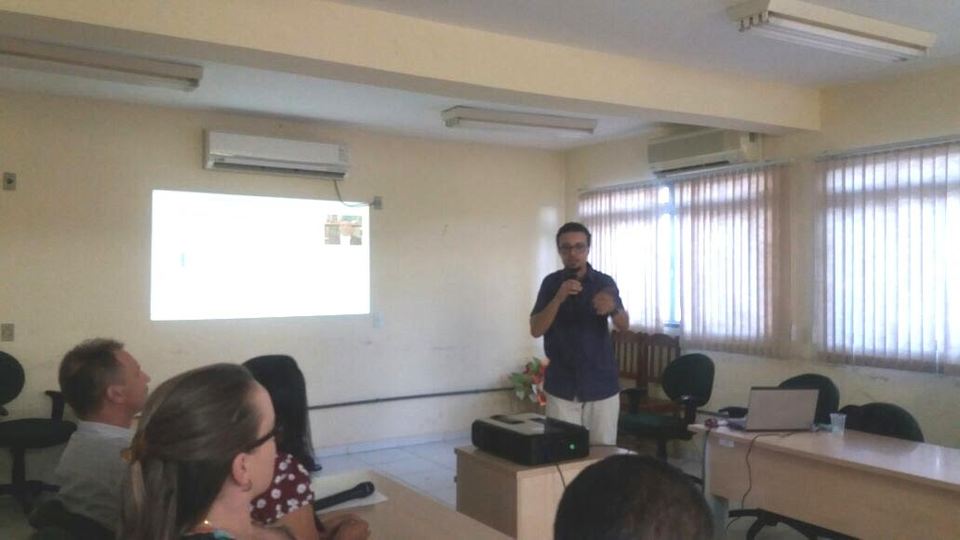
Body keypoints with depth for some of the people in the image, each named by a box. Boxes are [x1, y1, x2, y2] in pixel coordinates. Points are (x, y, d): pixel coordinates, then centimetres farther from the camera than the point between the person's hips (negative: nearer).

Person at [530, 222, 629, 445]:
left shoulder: (605, 282, -1)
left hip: (602, 385, 0)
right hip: (561, 387, 0)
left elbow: (624, 325, -14)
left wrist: (613, 308, -37)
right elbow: (535, 330, -8)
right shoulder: (551, 283, 1)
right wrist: (558, 298, -23)